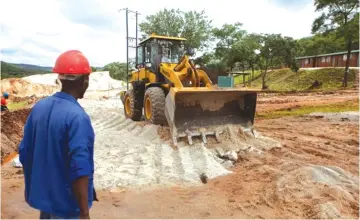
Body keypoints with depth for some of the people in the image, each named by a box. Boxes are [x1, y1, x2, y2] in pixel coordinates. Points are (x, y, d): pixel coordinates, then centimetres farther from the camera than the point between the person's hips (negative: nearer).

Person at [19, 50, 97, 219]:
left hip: (41, 195, 7)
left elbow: (25, 154, 5)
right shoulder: (77, 116, -26)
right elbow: (79, 169, -28)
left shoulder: (38, 107, -3)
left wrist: (30, 187, 17)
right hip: (67, 204, -7)